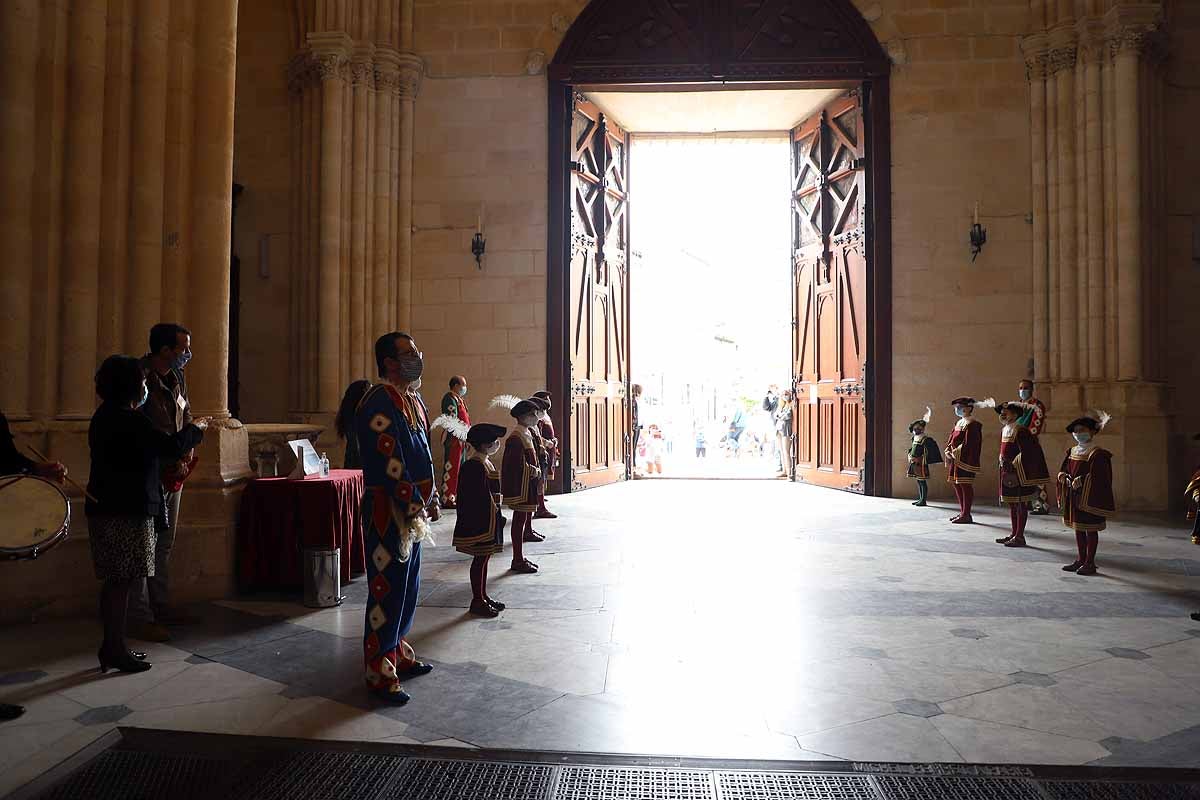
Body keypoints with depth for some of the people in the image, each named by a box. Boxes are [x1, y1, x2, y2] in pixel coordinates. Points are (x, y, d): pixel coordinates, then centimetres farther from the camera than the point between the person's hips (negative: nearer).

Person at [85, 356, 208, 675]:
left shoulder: (104, 417, 13)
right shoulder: (130, 421, -18)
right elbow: (171, 448, -22)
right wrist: (194, 428, -5)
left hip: (105, 508, 10)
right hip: (127, 511, -10)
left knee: (116, 580, 16)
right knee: (123, 580, -1)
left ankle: (112, 646, 25)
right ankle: (115, 648, 7)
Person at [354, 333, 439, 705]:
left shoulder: (415, 401, 14)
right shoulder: (379, 402, -17)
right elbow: (388, 461, -22)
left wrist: (430, 499, 13)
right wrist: (413, 503, -19)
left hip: (413, 511, 10)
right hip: (388, 511, -10)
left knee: (408, 588, 18)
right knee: (387, 590, -1)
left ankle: (399, 654, 33)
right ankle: (380, 674, 10)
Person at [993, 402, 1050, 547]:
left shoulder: (1020, 431, -16)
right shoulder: (1004, 430, 11)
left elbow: (1025, 452, -20)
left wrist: (1014, 463, -18)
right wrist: (1003, 462, 7)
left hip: (1019, 473, -9)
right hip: (1008, 472, 9)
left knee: (1021, 504, 0)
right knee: (1011, 504, 15)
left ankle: (1020, 536, 5)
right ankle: (1014, 534, 24)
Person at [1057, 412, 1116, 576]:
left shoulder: (1097, 454, -11)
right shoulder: (1073, 452, 10)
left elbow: (1099, 476, -19)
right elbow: (1063, 470, 15)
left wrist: (1082, 480, -25)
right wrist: (1064, 477, -5)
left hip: (1090, 497, -7)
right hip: (1074, 496, 7)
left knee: (1090, 530, 2)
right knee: (1077, 528, 14)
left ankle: (1090, 562, 9)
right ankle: (1081, 560, 24)